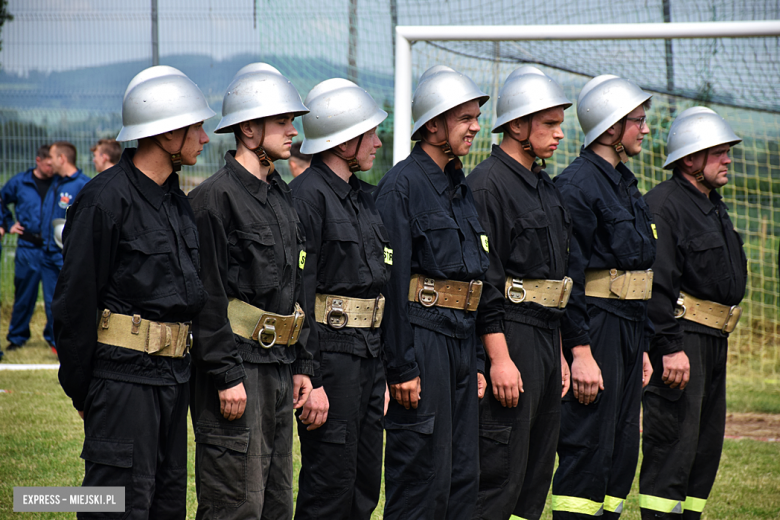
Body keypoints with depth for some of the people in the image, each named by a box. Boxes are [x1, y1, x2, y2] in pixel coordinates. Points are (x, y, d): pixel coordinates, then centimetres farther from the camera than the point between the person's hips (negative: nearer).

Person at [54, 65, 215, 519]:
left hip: (174, 374, 9)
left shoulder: (178, 200, 15)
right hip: (124, 374, -9)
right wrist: (80, 387, -9)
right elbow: (76, 298, -11)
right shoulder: (106, 199, -12)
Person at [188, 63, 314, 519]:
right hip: (236, 366, -9)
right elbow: (207, 296, -15)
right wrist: (227, 375, -19)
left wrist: (302, 365, 15)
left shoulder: (282, 196, 16)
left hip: (279, 365, 9)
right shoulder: (216, 197, -11)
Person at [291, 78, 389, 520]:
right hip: (330, 348, -9)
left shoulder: (363, 195, 16)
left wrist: (386, 367, 18)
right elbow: (298, 292, -18)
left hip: (370, 350, 9)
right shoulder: (308, 194, -13)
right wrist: (309, 381, -22)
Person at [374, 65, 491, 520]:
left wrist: (478, 361, 16)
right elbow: (392, 281, -14)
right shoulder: (403, 184, -10)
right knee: (423, 473, -6)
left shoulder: (460, 187, 16)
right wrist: (402, 367, -17)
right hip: (422, 338, -8)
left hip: (462, 340, 8)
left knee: (464, 471, 9)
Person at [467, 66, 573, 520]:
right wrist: (499, 358, -21)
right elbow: (484, 278, -17)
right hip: (509, 336, -9)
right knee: (500, 471, -9)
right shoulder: (488, 184, -12)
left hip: (547, 337, 9)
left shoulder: (546, 186, 18)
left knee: (537, 471, 11)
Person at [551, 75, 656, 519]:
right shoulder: (577, 184, -12)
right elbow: (568, 274, -17)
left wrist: (642, 346, 20)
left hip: (630, 329, 9)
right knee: (588, 451, -9)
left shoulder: (626, 184, 18)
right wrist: (580, 350, -22)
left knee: (622, 453, 10)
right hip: (595, 328, -9)